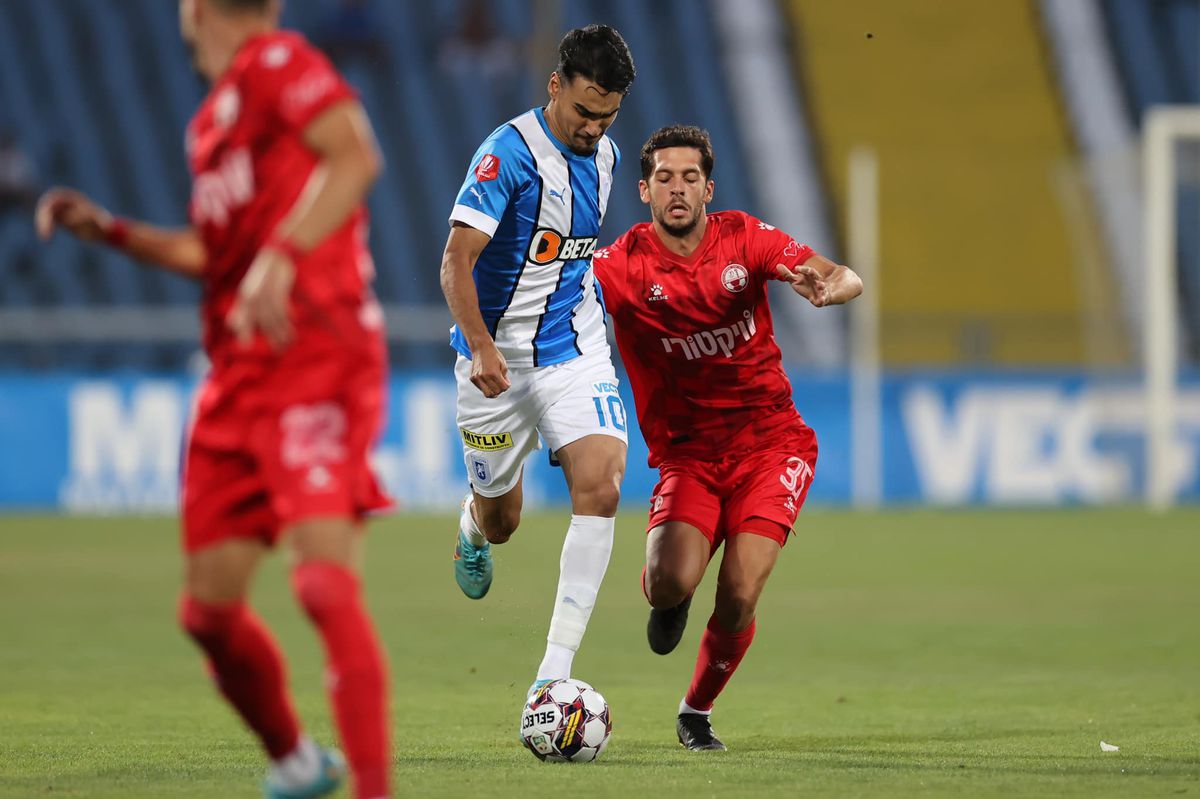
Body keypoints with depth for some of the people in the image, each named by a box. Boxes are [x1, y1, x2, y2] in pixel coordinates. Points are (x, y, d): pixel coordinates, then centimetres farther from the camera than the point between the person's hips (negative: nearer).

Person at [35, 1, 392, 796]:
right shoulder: (215, 116, 21)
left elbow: (356, 156, -22)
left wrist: (280, 258, -29)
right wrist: (110, 230, 26)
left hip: (314, 360, -9)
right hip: (238, 373, 9)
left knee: (327, 582, -21)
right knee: (209, 609, 9)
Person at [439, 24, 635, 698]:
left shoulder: (605, 156, 5)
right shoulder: (509, 154, -17)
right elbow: (457, 262, -23)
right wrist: (482, 347, -35)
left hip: (576, 352, 4)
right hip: (498, 357, -4)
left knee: (602, 488, -20)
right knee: (501, 520, 11)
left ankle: (554, 674, -20)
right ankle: (474, 530, 54)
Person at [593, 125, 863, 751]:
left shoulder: (743, 238, -3)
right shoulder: (625, 265, -7)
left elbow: (847, 279, -9)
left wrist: (825, 286, -33)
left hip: (770, 443, 1)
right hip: (687, 453, 0)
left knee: (738, 598, -14)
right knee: (672, 582, -25)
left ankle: (697, 711, 15)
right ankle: (667, 597, 16)